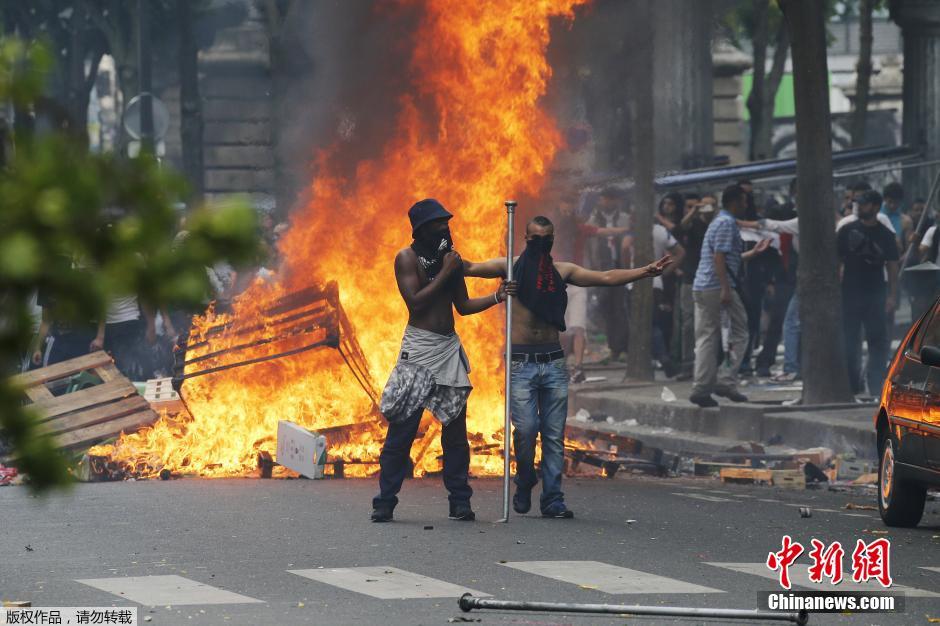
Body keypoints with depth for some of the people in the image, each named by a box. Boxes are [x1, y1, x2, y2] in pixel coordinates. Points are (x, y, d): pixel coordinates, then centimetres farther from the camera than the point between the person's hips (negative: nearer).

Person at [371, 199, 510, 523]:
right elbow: (415, 302, -14)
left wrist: (497, 297, 4)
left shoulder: (451, 257, 14)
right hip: (419, 347, -5)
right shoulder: (407, 258, -3)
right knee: (402, 427, -8)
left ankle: (460, 502, 7)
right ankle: (385, 503, -5)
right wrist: (445, 273, -12)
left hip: (450, 349, 6)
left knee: (455, 428, 3)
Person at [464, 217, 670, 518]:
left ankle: (552, 500, 4)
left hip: (553, 361, 3)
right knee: (525, 429, -13)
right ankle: (524, 485, 13)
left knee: (554, 434, 0)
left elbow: (606, 278, 11)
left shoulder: (562, 271, 13)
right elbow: (472, 268, -6)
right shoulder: (511, 267, 5)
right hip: (522, 361, -3)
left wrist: (645, 271, 2)